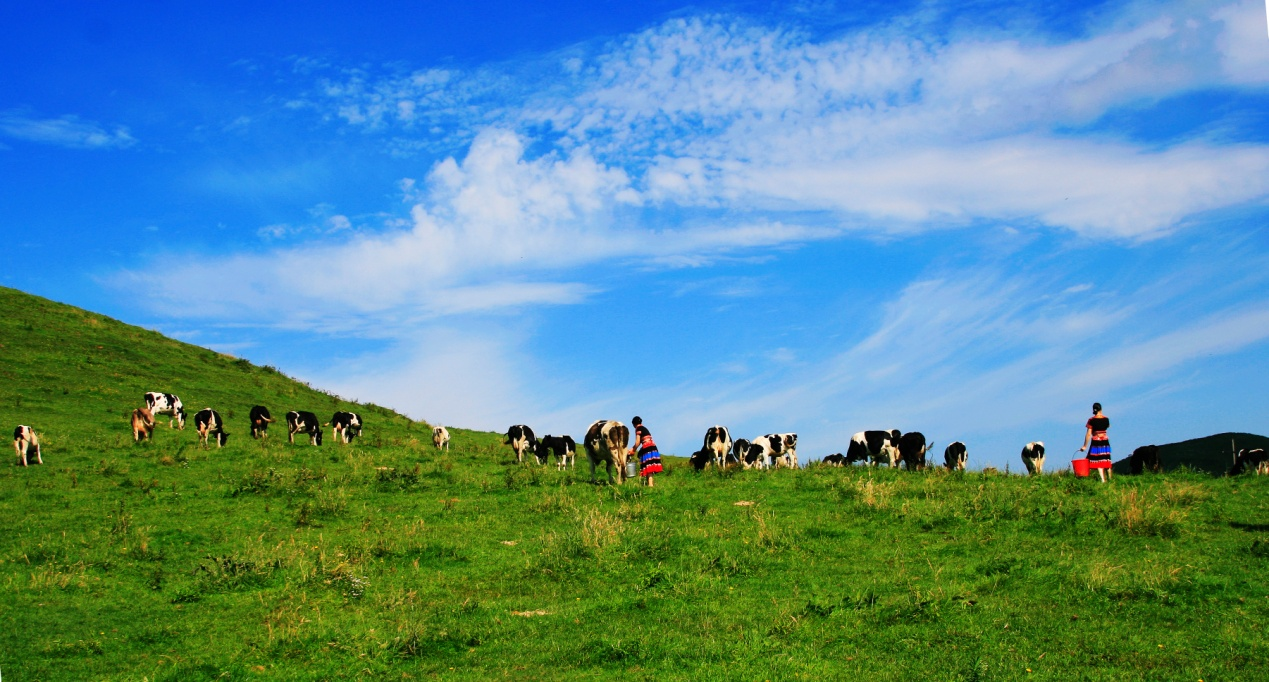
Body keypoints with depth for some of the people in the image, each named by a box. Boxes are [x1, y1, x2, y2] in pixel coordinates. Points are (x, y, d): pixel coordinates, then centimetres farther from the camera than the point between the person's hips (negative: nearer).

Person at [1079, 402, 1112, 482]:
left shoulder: (1091, 420, -10)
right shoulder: (1106, 419, 0)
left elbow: (1088, 434, -11)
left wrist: (1085, 446, -6)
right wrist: (1101, 415, 25)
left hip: (1096, 442, -4)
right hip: (1105, 441, 4)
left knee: (1098, 462, -1)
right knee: (1106, 461, 14)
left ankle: (1103, 480, -11)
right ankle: (1109, 479, 20)